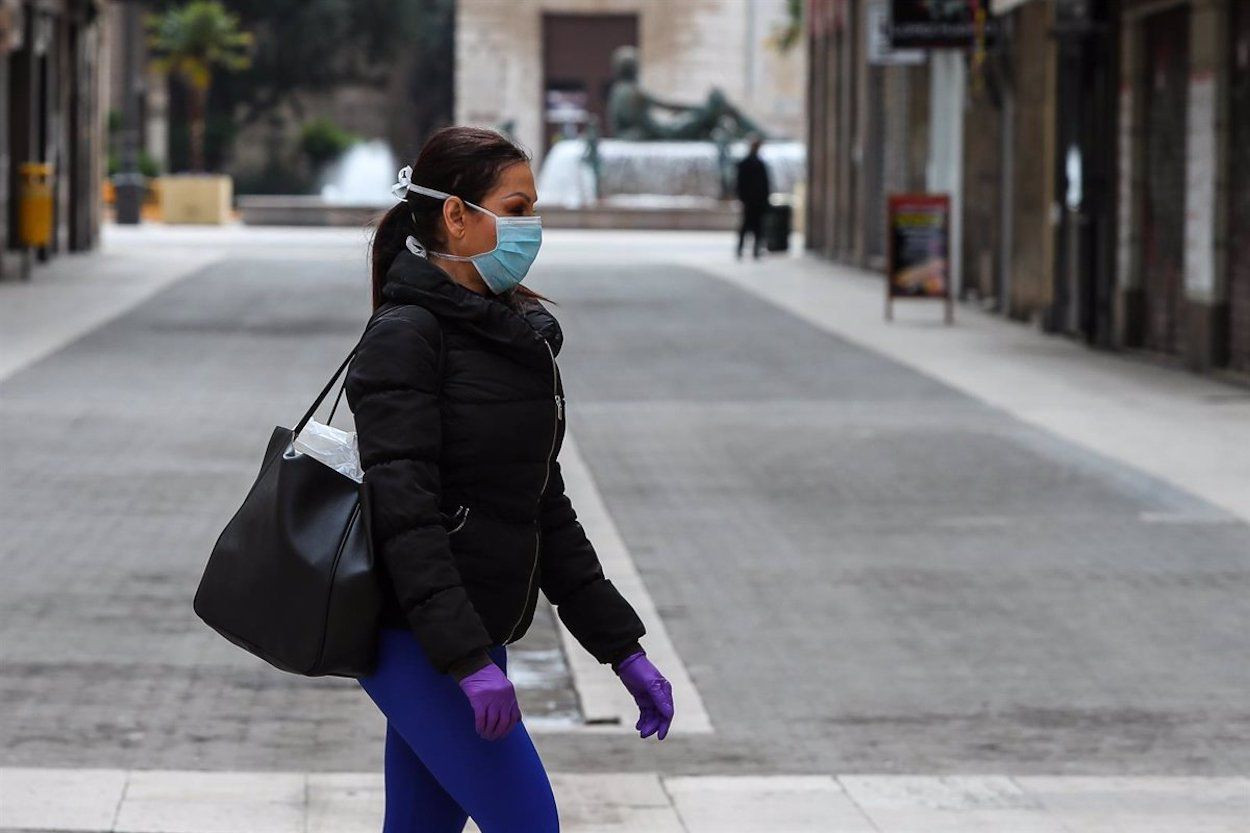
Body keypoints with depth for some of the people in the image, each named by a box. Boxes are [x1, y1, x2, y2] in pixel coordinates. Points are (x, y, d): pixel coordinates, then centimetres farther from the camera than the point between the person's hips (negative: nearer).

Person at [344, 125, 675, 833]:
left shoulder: (515, 335, 15)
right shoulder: (406, 335, -12)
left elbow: (545, 509, 19)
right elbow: (404, 510, -19)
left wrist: (624, 648, 15)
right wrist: (469, 660, -26)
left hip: (473, 636, 8)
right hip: (414, 639, -8)